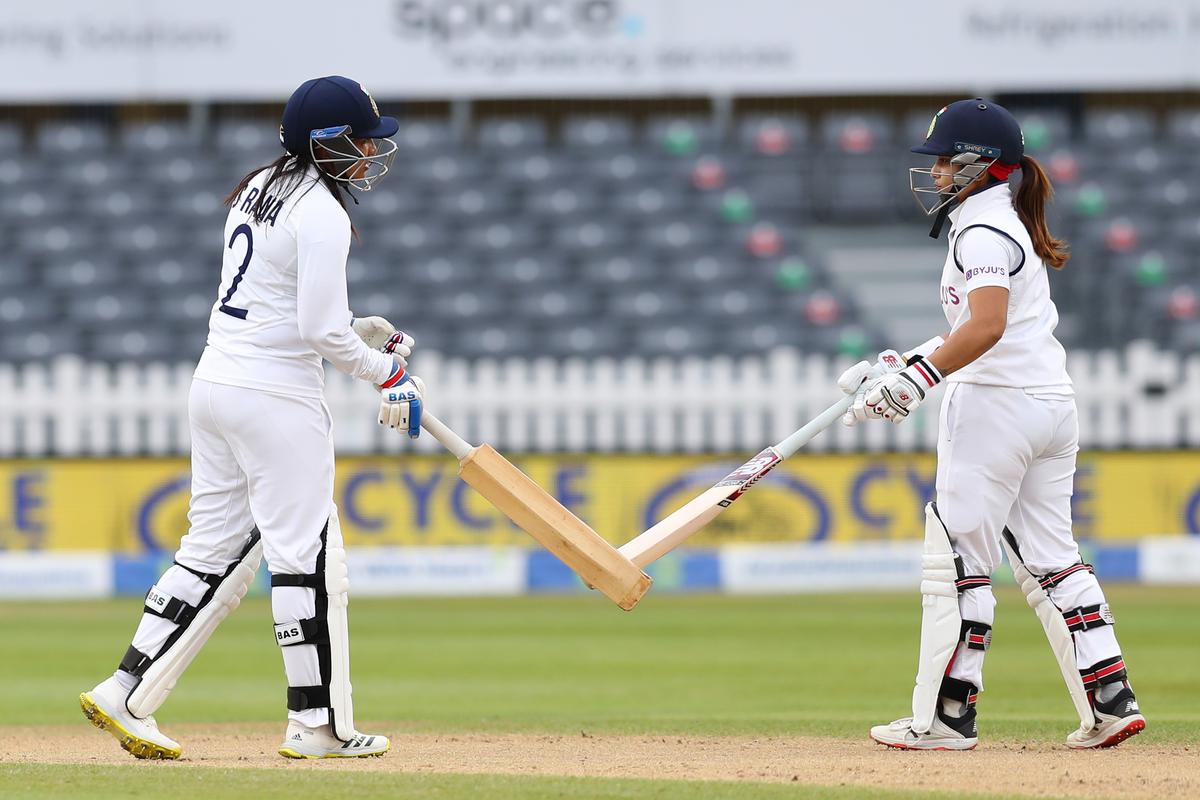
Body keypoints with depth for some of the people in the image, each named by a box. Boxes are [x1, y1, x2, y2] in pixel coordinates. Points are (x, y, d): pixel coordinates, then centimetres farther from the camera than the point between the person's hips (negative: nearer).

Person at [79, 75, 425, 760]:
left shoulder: (258, 190, 14)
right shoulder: (321, 212, -14)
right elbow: (320, 331, -19)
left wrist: (354, 330, 15)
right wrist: (384, 371, -4)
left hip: (216, 384, 9)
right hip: (277, 398, -9)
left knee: (217, 551, 12)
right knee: (308, 555, -1)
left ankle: (126, 694, 7)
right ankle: (318, 724, 4)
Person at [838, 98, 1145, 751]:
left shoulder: (983, 232, -12)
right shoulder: (1008, 226, 19)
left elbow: (986, 328, -28)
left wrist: (917, 378, -32)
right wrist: (905, 367, 20)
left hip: (995, 403, -10)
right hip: (1053, 403, 10)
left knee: (957, 557, -5)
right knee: (1048, 557, 11)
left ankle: (945, 716, -4)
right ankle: (1110, 702, 6)